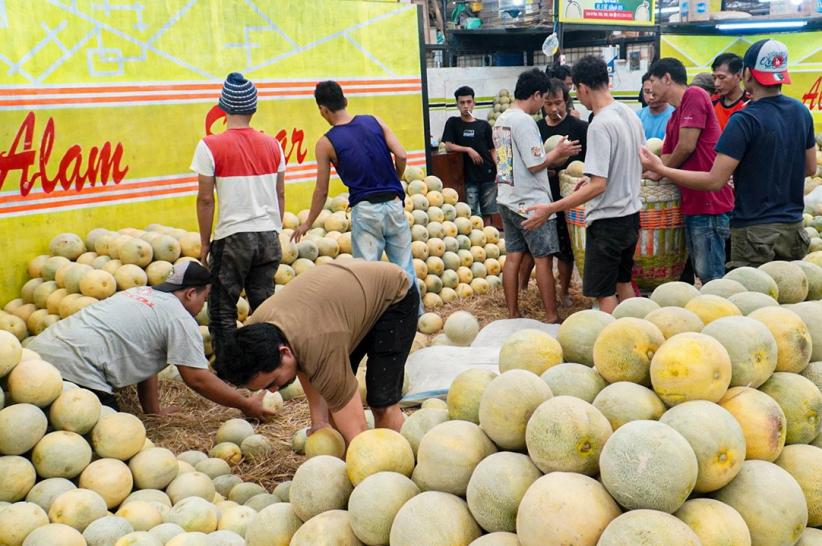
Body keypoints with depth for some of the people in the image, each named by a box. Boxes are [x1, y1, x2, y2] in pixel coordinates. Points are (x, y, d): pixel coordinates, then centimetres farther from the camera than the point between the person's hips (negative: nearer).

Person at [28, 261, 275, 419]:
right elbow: (197, 378, -6)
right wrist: (246, 405, 4)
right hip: (74, 367, -9)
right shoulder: (180, 319, -3)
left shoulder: (142, 292, 24)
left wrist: (154, 411, 28)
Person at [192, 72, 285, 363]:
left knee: (222, 310, 7)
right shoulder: (272, 144, 5)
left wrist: (205, 242, 2)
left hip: (232, 238, -4)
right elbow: (280, 194, 10)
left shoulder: (210, 146, -8)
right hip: (268, 234, 5)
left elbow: (205, 199, -7)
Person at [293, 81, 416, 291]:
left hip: (365, 210, -3)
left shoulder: (326, 143, -2)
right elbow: (401, 156, -3)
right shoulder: (375, 122, 4)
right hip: (393, 204, 3)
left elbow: (322, 190, 2)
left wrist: (307, 223, 15)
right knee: (405, 270, 10)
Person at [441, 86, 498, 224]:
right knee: (471, 215, -5)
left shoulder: (484, 125, 8)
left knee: (487, 213, 6)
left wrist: (498, 170, 0)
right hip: (469, 177, -2)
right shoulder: (453, 123, 4)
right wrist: (468, 149, -13)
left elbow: (492, 150, 11)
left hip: (488, 175, 2)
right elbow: (448, 146, -2)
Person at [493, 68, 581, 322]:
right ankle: (551, 317, 6)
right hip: (530, 203, -9)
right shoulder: (525, 121, -17)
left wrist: (552, 157, 16)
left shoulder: (501, 120, 11)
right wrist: (558, 152, -3)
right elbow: (536, 165, -19)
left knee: (513, 256, 10)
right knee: (544, 259, 0)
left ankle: (513, 315, 15)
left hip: (507, 200, 9)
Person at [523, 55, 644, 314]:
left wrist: (550, 209, -25)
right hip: (631, 214, 9)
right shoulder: (630, 114, 5)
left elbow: (598, 186, -25)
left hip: (607, 220, -9)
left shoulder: (600, 125, -21)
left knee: (604, 293, 1)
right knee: (623, 283, 20)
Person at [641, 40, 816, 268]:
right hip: (793, 229, 7)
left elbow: (715, 181, -20)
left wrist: (661, 169, -13)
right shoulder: (802, 112, 4)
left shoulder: (745, 120, -17)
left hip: (755, 231, -7)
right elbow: (810, 168, 15)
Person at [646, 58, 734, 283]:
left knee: (710, 275, -6)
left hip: (709, 202, -10)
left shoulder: (695, 95, -8)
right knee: (701, 272, 15)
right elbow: (667, 159, 19)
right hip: (692, 203, 10)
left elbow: (687, 146, -14)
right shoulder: (674, 118, 19)